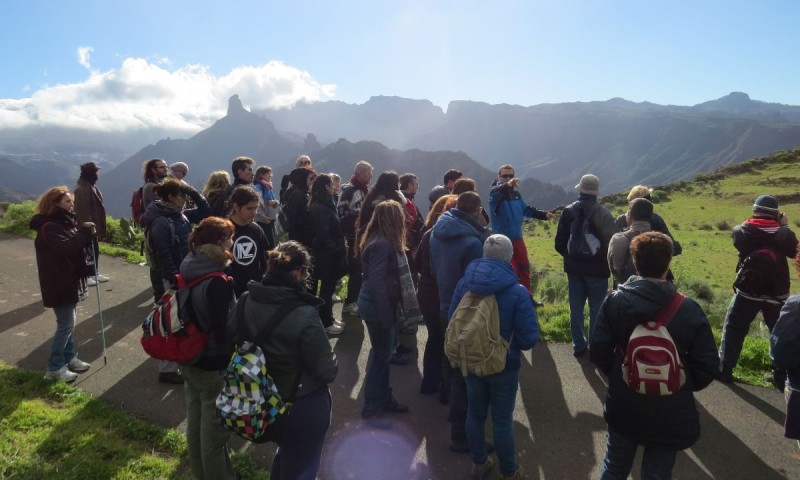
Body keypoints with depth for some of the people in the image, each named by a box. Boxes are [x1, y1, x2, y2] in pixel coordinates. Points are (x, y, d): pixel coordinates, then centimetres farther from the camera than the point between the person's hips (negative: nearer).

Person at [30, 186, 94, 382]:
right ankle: (54, 368, 5)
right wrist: (83, 231, -25)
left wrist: (86, 234, -9)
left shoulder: (65, 222, 12)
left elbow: (77, 246, 10)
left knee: (68, 322, 17)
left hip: (70, 280, 10)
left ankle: (69, 358, 28)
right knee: (66, 324, -5)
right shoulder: (49, 227, -18)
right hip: (59, 283, -10)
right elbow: (66, 247, -32)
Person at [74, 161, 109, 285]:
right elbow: (82, 210, -24)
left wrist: (98, 225, 19)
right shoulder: (82, 189, -20)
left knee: (95, 250, 16)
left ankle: (95, 273, 26)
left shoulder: (91, 186, 12)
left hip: (93, 224, 10)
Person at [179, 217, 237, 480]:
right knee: (214, 428, 11)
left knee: (195, 422, 24)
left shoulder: (188, 269, -3)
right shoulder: (218, 282, -28)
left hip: (190, 359, 8)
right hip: (214, 365, -8)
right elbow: (223, 331, -25)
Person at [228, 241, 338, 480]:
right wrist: (333, 364, 0)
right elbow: (327, 371, -23)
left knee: (285, 453, 33)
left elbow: (233, 337, 7)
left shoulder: (246, 301, -11)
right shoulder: (303, 316, -31)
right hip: (304, 407, -6)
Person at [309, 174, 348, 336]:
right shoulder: (321, 208, -19)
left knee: (328, 287, 17)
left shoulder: (323, 205, 12)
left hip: (328, 254, 10)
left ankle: (328, 318, 28)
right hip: (327, 255, -10)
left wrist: (338, 249, 10)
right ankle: (325, 323, 11)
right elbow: (322, 236, -24)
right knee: (327, 288, 0)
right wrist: (335, 249, -14)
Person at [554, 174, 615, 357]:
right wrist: (608, 263, 5)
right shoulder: (602, 213, -14)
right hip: (597, 269, -3)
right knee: (596, 309, 7)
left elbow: (559, 243, 0)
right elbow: (610, 243, -13)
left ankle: (578, 345, 20)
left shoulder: (568, 211, -3)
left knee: (576, 308, 12)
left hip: (574, 268, 3)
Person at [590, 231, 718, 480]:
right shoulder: (689, 310, -16)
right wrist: (682, 388, 9)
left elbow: (598, 352, -13)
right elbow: (706, 369, -11)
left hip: (623, 407, 1)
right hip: (670, 414, 0)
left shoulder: (615, 300, -15)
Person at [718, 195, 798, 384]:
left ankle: (724, 371, 12)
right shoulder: (783, 233, -12)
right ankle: (781, 375, 25)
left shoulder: (741, 231, -12)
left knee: (733, 331, 10)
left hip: (747, 291, -1)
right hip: (777, 294, 1)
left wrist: (754, 222, 12)